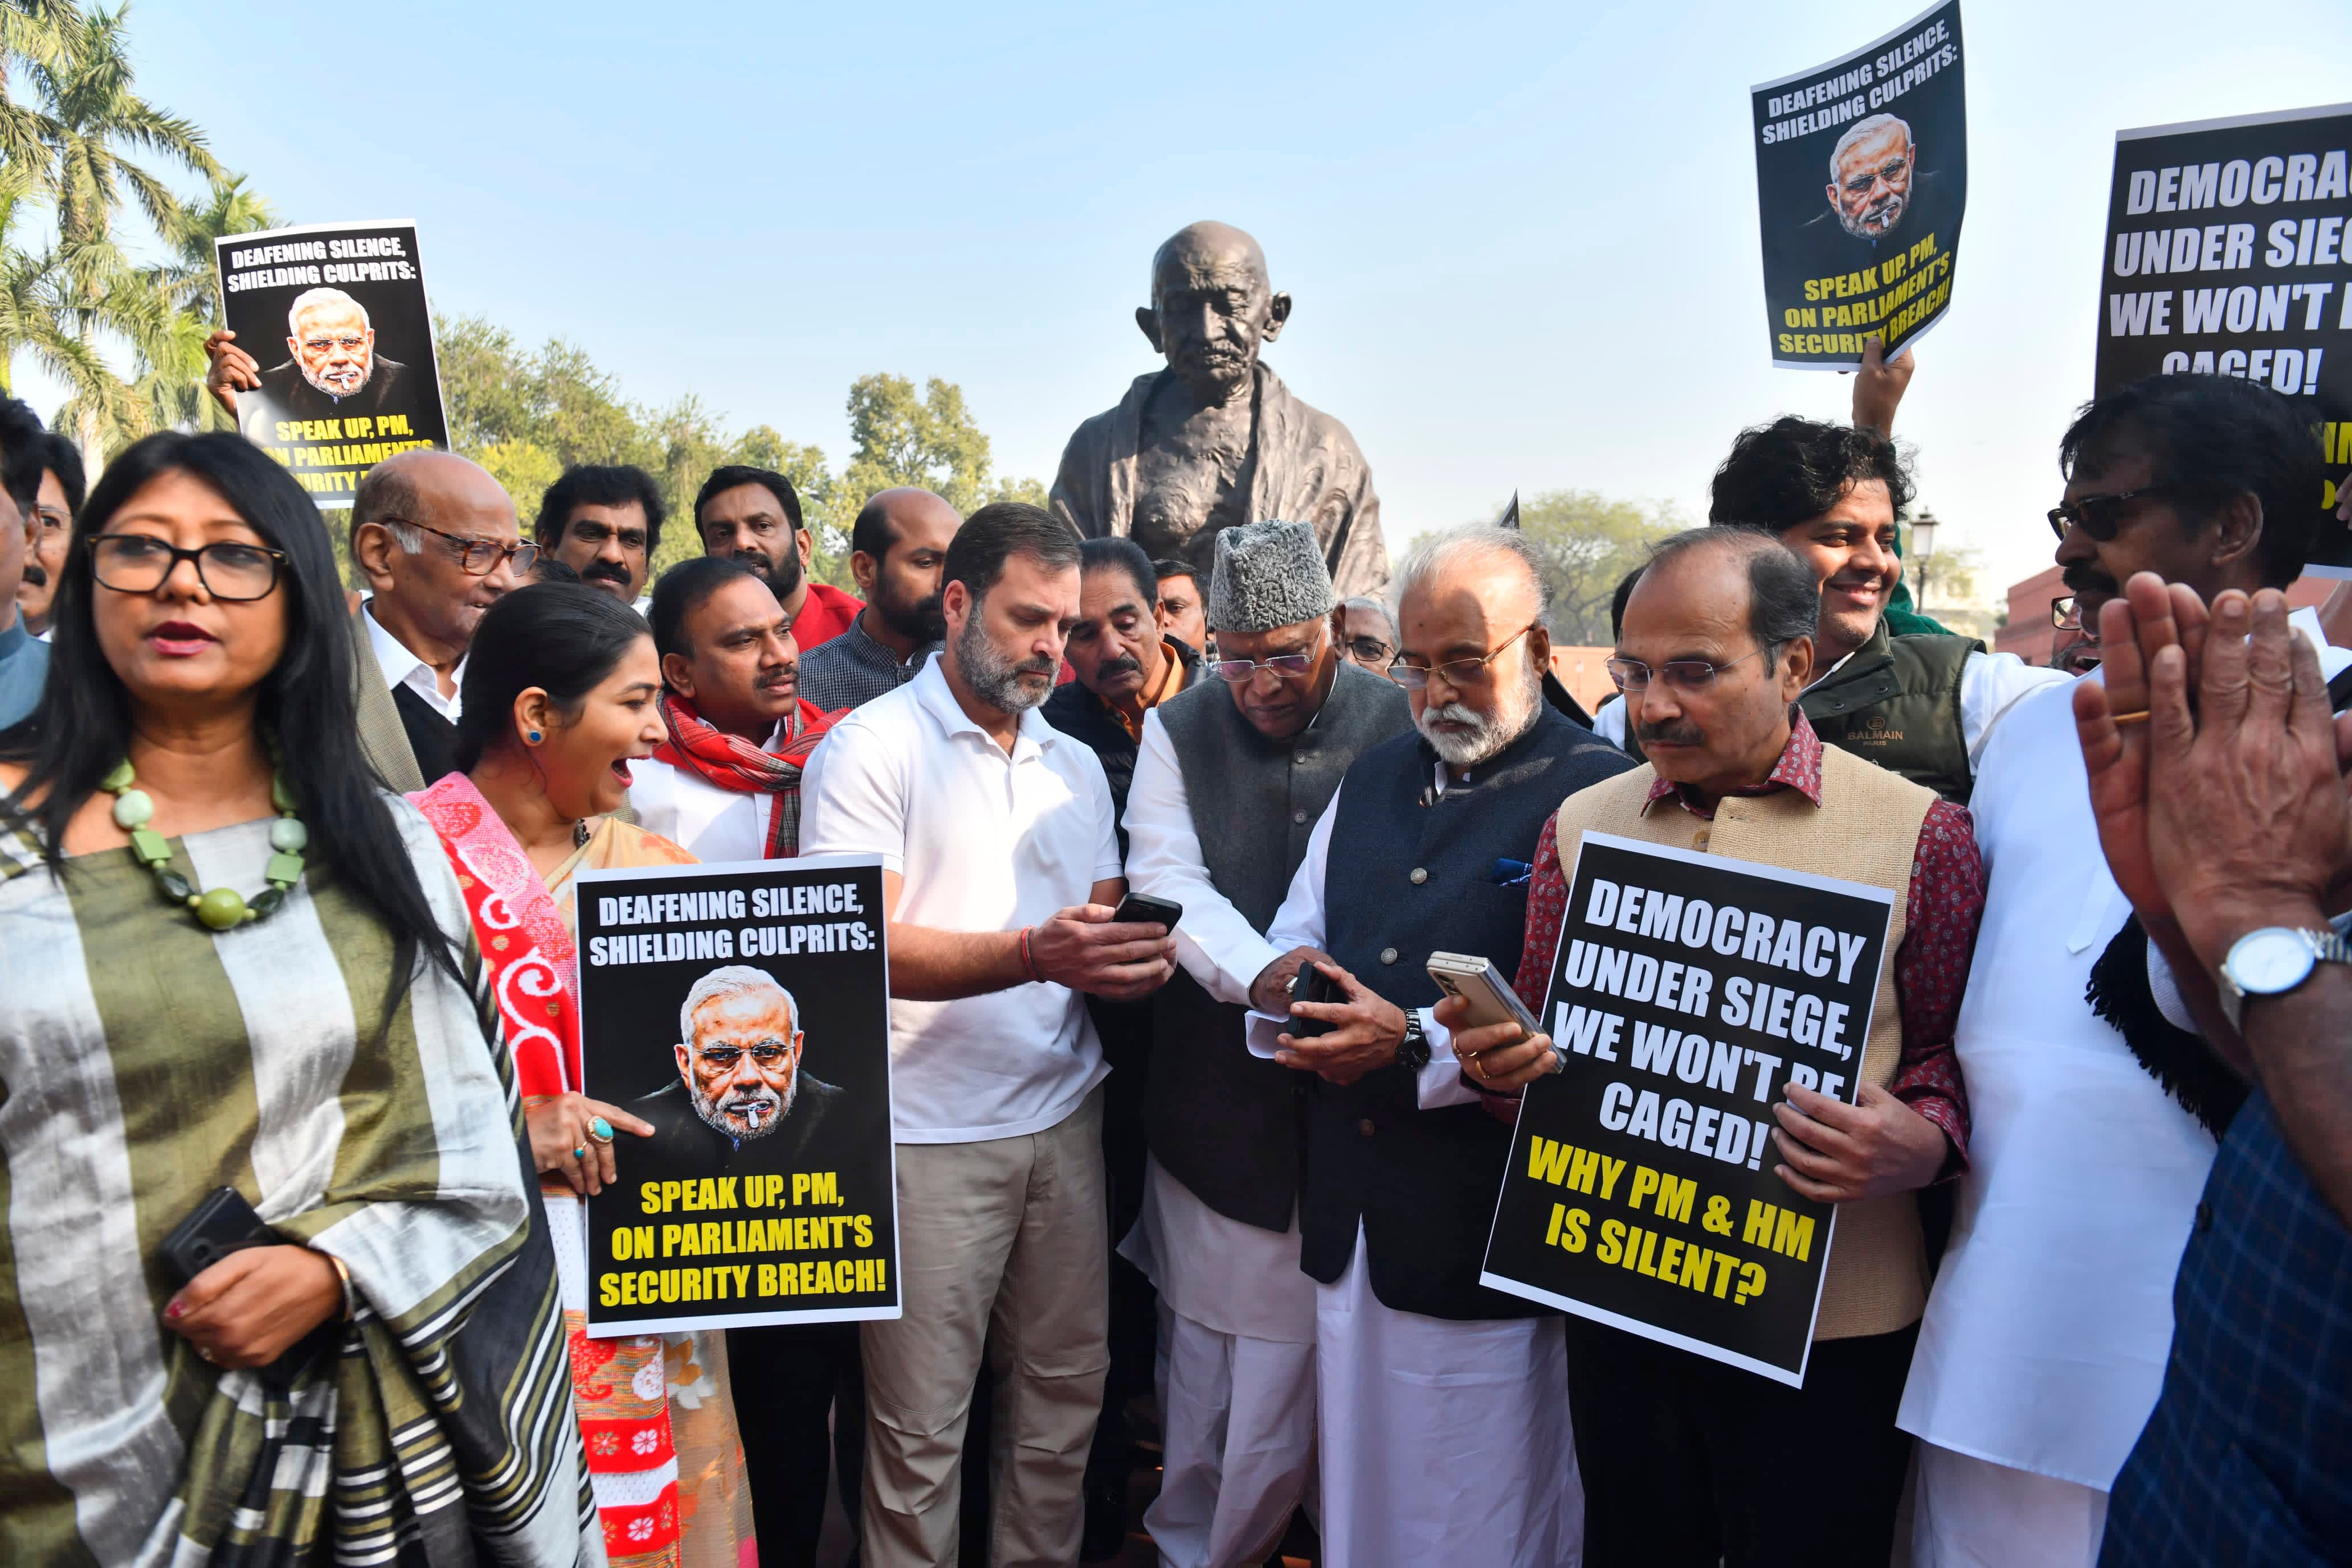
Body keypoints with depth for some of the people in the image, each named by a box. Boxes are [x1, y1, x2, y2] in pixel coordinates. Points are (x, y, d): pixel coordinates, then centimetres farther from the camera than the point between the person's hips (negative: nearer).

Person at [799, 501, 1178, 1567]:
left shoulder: (1076, 767, 14)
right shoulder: (871, 745, -5)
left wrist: (1127, 954, -9)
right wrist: (1034, 953, -26)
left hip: (1064, 1118, 5)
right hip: (930, 1136, -5)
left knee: (1064, 1389, 12)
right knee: (921, 1426, 4)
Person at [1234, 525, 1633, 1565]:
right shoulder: (1372, 780, 11)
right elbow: (1293, 936, 16)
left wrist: (1417, 1048, -23)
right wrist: (1283, 982, -6)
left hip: (1488, 1240, -6)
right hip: (1348, 1216, 6)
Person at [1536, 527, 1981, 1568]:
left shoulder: (1918, 832, -6)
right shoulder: (1580, 826, 3)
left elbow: (1949, 1045, -1)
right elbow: (1540, 1033, 10)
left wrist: (1921, 1145, -21)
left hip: (1833, 1323, -2)